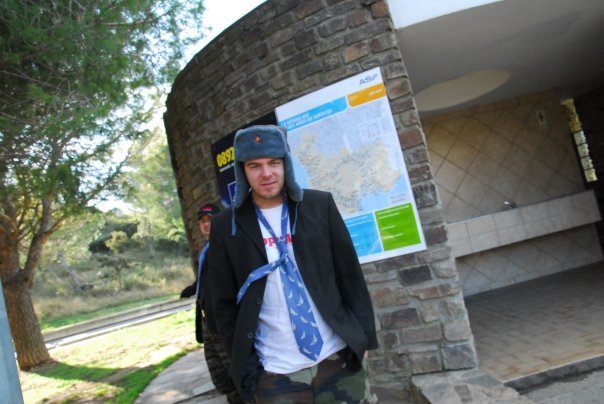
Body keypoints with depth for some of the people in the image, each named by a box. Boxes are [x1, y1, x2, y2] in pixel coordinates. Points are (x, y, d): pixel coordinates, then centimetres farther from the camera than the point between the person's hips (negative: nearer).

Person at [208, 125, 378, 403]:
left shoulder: (320, 204, -2)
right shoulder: (225, 226, -3)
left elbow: (350, 274, 2)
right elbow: (225, 304, 1)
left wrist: (363, 337, 2)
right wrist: (248, 368, -1)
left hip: (339, 359, 1)